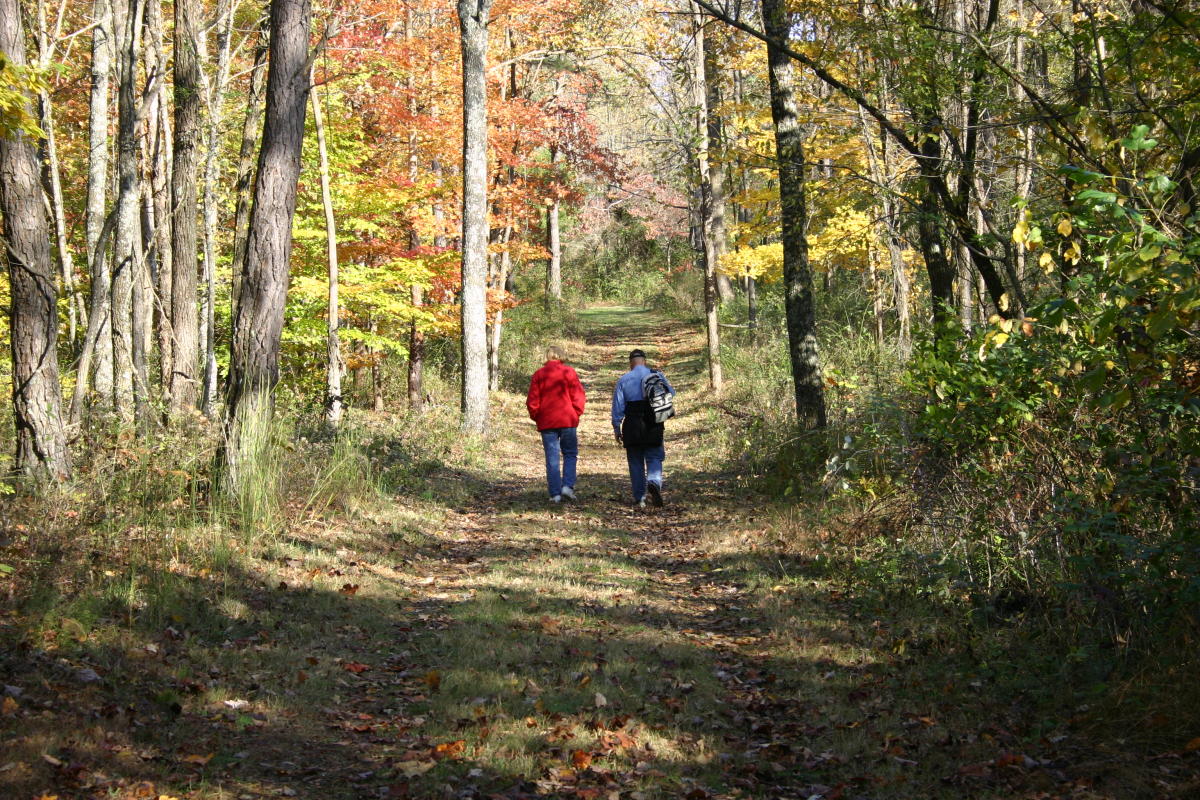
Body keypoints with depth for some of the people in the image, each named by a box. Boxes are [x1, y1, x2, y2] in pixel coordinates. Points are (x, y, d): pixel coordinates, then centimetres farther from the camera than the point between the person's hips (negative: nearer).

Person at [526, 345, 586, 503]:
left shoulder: (538, 375, 3)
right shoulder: (568, 372, -2)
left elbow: (532, 401, 2)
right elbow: (578, 397, -5)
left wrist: (536, 417, 16)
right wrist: (576, 414, 8)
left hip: (546, 423, 1)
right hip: (567, 421, -1)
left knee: (552, 458, 4)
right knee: (570, 454, 11)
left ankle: (555, 494, 1)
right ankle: (567, 486, -6)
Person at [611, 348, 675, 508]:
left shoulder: (623, 380, -1)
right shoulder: (657, 375, 1)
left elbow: (618, 407, -2)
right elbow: (671, 393, 11)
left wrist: (617, 429, 5)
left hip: (632, 427, 0)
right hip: (654, 427, 0)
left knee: (636, 462, 8)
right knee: (654, 458, 6)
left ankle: (639, 499, 7)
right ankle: (654, 482, -24)